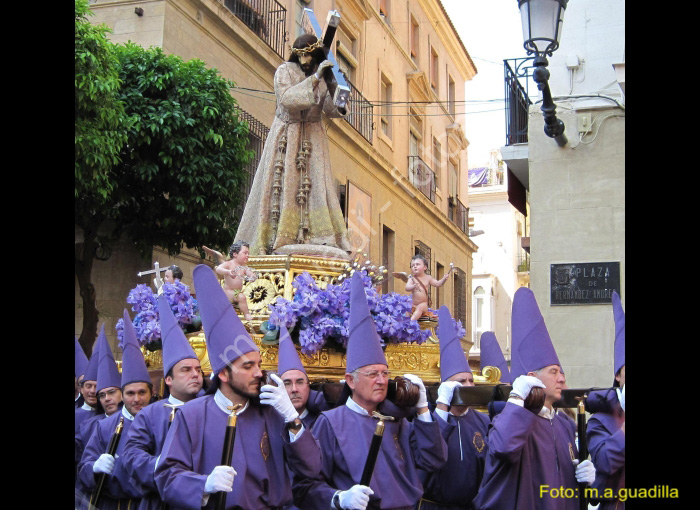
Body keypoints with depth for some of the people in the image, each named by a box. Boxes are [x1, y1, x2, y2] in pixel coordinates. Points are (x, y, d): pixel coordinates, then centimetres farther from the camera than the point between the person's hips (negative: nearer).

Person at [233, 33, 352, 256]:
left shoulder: (325, 76, 5)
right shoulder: (285, 71, -4)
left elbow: (330, 110, 0)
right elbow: (286, 98, -22)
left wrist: (334, 86, -17)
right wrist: (314, 78, -25)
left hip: (313, 138, 3)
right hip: (286, 136, -3)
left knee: (315, 185, -7)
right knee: (283, 186, -6)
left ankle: (321, 238, -11)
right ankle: (277, 240, -8)